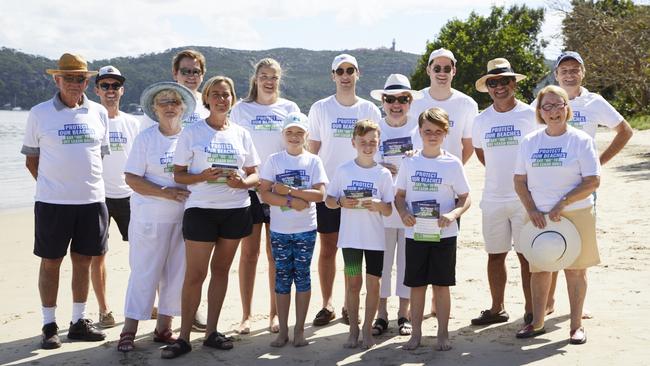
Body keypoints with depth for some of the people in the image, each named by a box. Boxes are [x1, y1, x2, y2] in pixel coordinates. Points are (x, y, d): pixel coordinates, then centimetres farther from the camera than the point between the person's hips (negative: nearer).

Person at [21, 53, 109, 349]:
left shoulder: (99, 113, 7)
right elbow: (31, 160, 6)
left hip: (92, 200, 3)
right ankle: (49, 326, 15)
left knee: (83, 261, 10)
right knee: (51, 262, 4)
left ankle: (78, 322, 22)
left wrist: (83, 182, 12)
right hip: (52, 202, -2)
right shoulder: (39, 113, 0)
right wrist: (52, 184, 2)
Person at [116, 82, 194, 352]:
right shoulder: (146, 138, -1)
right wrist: (164, 193, -17)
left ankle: (163, 327, 20)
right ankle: (129, 331, 7)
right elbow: (132, 178, -6)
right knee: (144, 271, -1)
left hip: (184, 216, 3)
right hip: (150, 216, -3)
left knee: (176, 272, 7)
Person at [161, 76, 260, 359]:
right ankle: (184, 337, 4)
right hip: (201, 210, -3)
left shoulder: (241, 134, 8)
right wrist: (202, 176, -20)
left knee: (220, 270, 11)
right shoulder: (192, 133, 0)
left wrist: (243, 182, -12)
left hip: (236, 210, 3)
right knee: (195, 274, -4)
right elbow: (179, 175, -2)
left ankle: (211, 332, 20)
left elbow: (254, 175, 10)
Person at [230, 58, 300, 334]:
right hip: (249, 186, -1)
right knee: (249, 252, 2)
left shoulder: (289, 109, 8)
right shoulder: (241, 109, 5)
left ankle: (275, 313, 15)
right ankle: (246, 315, 10)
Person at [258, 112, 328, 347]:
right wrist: (292, 201, -18)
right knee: (282, 278, 6)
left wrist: (288, 190, -15)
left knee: (302, 276, 5)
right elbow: (265, 194, -6)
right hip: (279, 230, 1)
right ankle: (283, 331, 14)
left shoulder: (313, 161, 1)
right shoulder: (274, 160, 2)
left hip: (305, 230, 0)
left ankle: (299, 329, 14)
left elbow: (319, 194, -10)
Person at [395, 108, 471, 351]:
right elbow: (399, 195, 8)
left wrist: (453, 214, -19)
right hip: (415, 233, 2)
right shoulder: (410, 163, 4)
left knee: (441, 284, 4)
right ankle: (416, 333, 18)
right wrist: (403, 213, -12)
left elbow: (465, 199, 0)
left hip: (443, 234, -2)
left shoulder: (452, 164, -2)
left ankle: (443, 334, 15)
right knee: (416, 285, 8)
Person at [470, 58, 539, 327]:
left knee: (527, 255, 0)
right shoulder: (482, 120, 7)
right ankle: (497, 309, 23)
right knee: (495, 254, 10)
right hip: (493, 198, 4)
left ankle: (531, 311, 9)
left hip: (525, 197, -3)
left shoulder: (530, 115, -3)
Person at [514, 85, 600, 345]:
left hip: (575, 214, -3)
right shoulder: (529, 142, 6)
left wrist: (563, 203, -17)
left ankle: (576, 325, 15)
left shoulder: (581, 140, -4)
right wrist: (531, 209, -6)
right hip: (539, 217, 3)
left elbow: (593, 181, -9)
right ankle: (537, 322, 20)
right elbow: (519, 180, 8)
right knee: (538, 269, 7)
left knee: (575, 269, 4)